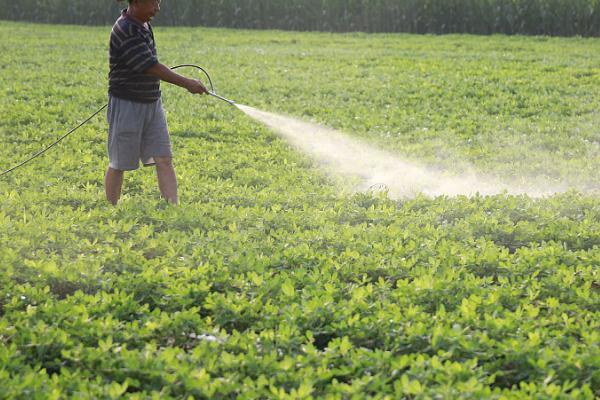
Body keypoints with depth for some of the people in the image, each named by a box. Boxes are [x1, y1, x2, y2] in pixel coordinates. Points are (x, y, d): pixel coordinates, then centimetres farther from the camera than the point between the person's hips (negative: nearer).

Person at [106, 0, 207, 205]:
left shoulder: (143, 24, 7)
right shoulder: (125, 31, -21)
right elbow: (152, 67, -23)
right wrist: (187, 83, -19)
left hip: (152, 104, 8)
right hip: (127, 105, -8)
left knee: (164, 160, -1)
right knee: (118, 164, 5)